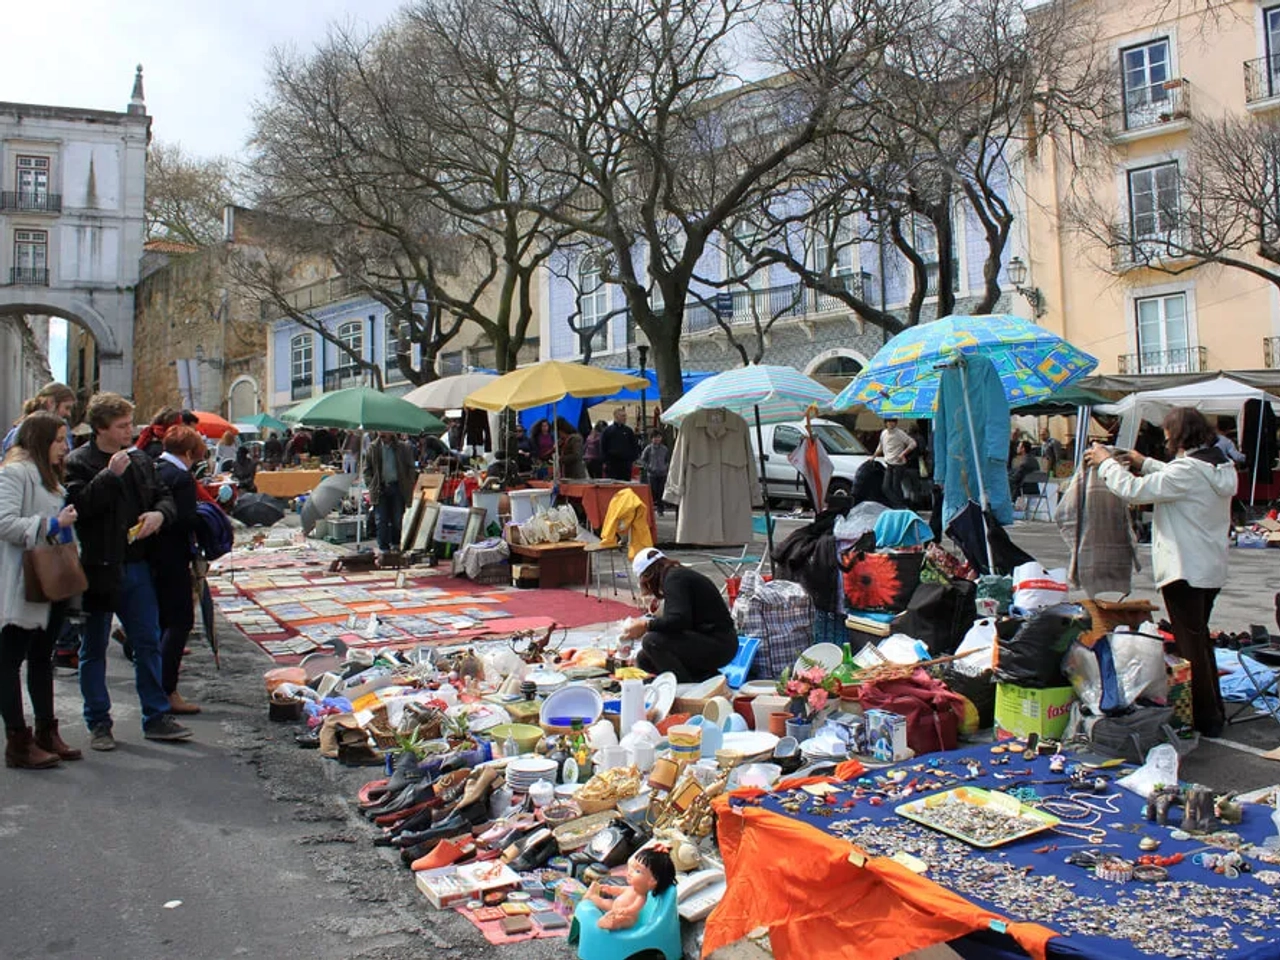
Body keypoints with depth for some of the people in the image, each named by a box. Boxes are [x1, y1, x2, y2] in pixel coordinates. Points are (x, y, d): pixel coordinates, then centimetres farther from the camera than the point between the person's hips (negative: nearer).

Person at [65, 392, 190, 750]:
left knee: (149, 643, 9)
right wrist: (111, 475, -24)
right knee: (94, 649, 8)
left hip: (137, 566, 5)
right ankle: (98, 723, 20)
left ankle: (156, 717, 18)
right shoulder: (78, 462, -8)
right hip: (98, 569, -5)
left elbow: (164, 495, 16)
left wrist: (160, 513, -5)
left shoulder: (140, 460, 9)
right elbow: (79, 504, -22)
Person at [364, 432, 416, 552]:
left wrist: (409, 486, -3)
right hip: (380, 489, 1)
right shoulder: (373, 448, 5)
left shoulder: (404, 448, 1)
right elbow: (367, 469, 10)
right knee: (381, 521, -2)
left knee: (397, 520, 4)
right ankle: (383, 548, 3)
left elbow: (411, 469, 5)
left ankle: (395, 544, 21)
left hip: (398, 488, -1)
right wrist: (371, 485, -2)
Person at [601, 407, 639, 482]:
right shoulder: (607, 430, 2)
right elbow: (603, 447, 2)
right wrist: (605, 462, -4)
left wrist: (632, 459, 1)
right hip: (612, 464, -2)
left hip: (626, 464, 2)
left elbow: (635, 446, 12)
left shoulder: (629, 431, 9)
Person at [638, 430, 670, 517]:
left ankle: (661, 510, 9)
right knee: (653, 491, -4)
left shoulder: (664, 449, 7)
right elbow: (642, 460, 4)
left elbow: (668, 460, 19)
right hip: (652, 474, -2)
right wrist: (648, 468, -6)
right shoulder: (648, 448, -1)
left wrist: (666, 467, 3)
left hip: (662, 474, 2)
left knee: (661, 492, 2)